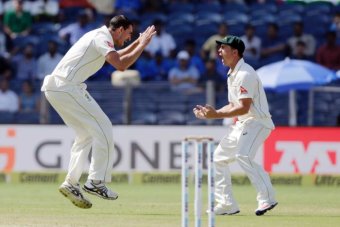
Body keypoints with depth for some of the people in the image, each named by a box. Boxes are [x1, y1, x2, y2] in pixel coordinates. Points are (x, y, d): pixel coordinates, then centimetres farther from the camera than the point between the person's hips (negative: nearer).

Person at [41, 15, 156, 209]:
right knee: (103, 128, -7)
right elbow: (121, 65, -24)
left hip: (56, 88, 10)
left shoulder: (99, 36, 20)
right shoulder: (102, 38, -10)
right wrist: (142, 45, -14)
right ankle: (96, 182, -8)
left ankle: (71, 183, 13)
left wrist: (137, 43, 30)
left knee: (86, 133, 16)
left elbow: (116, 57, 39)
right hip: (67, 88, -10)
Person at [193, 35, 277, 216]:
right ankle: (227, 204, 17)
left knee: (243, 155, -32)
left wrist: (217, 115, -26)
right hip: (241, 124, 11)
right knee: (219, 158, 13)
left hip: (257, 122, -11)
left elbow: (244, 108, -23)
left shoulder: (245, 74, -17)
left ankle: (267, 198, -34)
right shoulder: (232, 75, 14)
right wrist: (210, 113, 9)